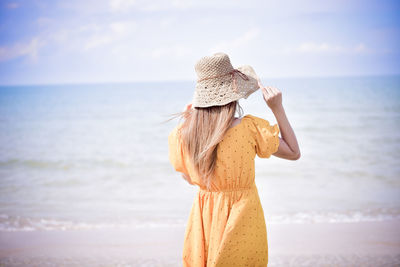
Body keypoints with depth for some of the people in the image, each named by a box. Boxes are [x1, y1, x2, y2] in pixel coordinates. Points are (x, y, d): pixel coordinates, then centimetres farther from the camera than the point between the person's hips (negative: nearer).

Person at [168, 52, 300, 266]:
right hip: (241, 219, -3)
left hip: (203, 218, 3)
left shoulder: (182, 135, -9)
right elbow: (294, 153, -4)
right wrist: (277, 109, -6)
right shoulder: (249, 128, -18)